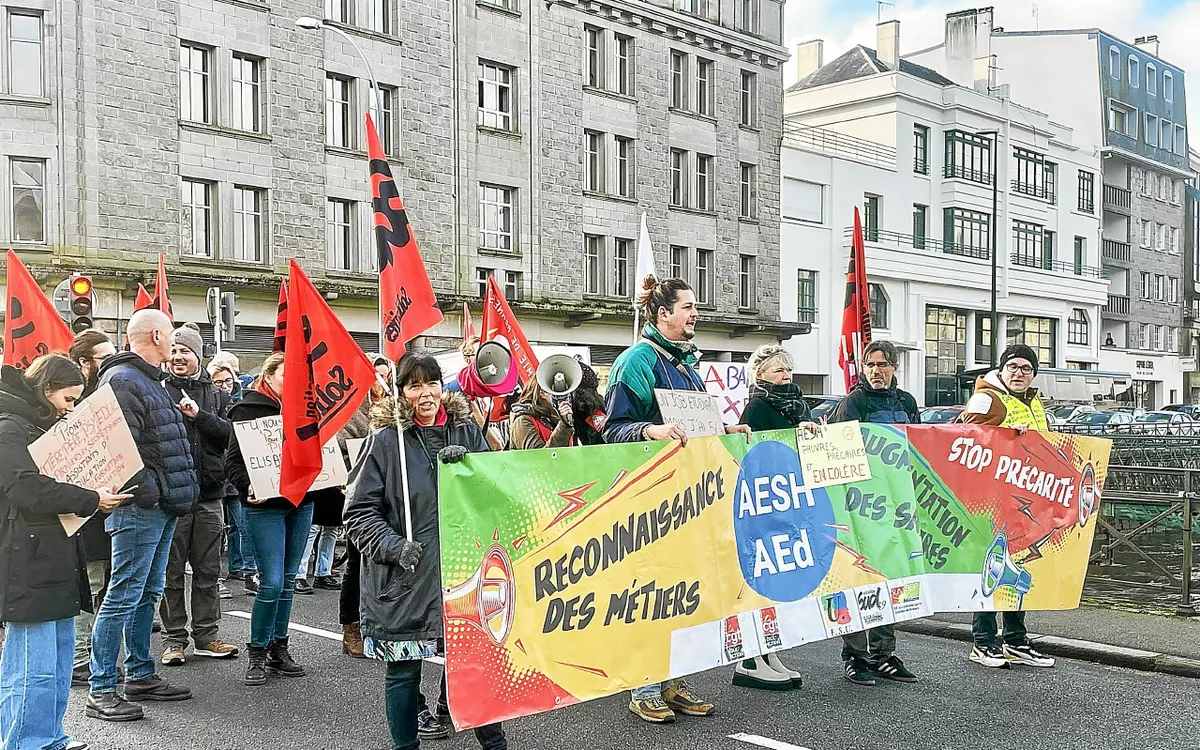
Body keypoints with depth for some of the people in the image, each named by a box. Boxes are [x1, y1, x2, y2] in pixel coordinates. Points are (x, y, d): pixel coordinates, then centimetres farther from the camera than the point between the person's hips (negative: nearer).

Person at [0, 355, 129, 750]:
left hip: (58, 558, 10)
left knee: (60, 655, 15)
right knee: (35, 668, -6)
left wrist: (96, 497, 9)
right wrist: (90, 500, -18)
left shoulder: (48, 428, 20)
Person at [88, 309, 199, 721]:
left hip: (161, 506, 10)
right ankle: (101, 691, 0)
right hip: (140, 507, -10)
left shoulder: (149, 381, 19)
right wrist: (149, 493, -21)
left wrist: (173, 494, 21)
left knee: (147, 593, 15)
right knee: (124, 594, -6)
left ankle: (141, 676, 25)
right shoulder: (122, 380, -13)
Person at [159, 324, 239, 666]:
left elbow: (231, 433, -4)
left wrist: (198, 415, -14)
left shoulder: (217, 395, 10)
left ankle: (206, 635, 19)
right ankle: (174, 638, 13)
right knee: (171, 571, 4)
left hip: (209, 495, 3)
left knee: (208, 570, 10)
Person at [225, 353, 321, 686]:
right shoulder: (249, 408, -4)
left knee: (288, 580, 11)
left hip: (301, 502, 6)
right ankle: (257, 653, 7)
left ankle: (279, 649, 21)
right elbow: (234, 459, -8)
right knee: (272, 582, -10)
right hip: (266, 505, -6)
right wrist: (249, 487, -24)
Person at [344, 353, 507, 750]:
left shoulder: (465, 430, 5)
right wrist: (394, 547, -18)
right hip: (405, 579, -2)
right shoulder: (385, 440, -5)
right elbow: (359, 512, -3)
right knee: (404, 669, 8)